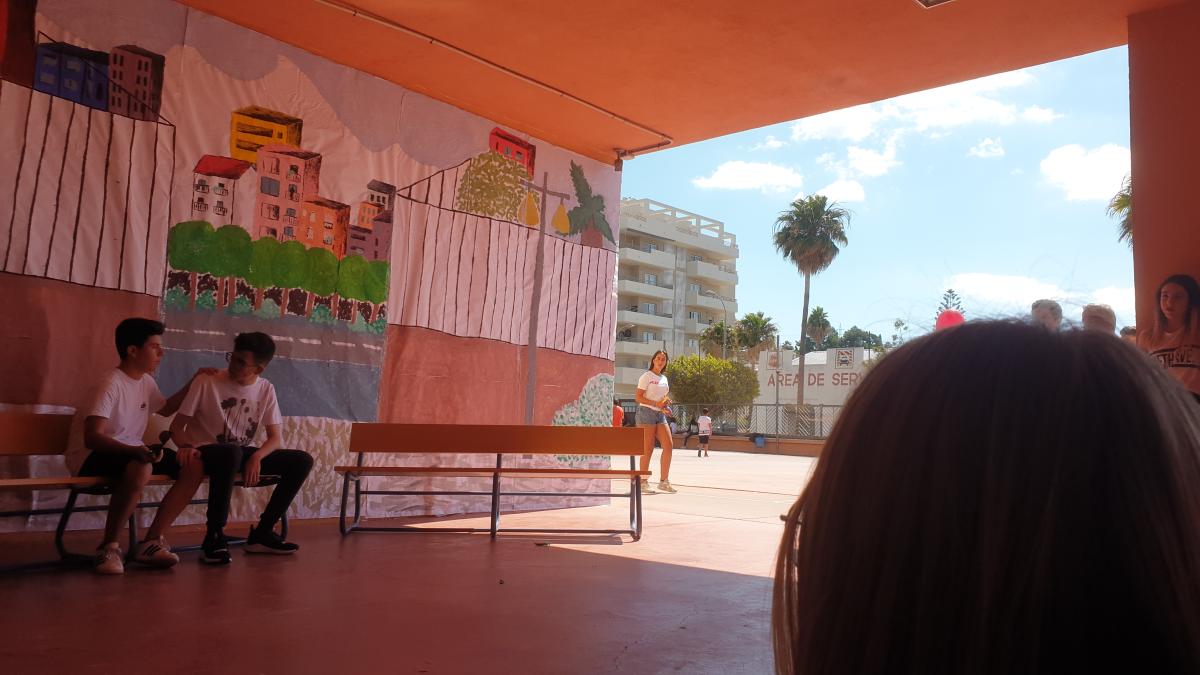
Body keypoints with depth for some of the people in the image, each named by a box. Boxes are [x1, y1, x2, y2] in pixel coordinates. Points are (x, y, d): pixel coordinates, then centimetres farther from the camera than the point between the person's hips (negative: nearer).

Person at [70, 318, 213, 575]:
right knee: (140, 469, -41)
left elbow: (166, 409, 28)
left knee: (194, 467, -9)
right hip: (94, 455, -8)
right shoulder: (112, 385, -20)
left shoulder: (146, 382, 6)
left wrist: (194, 381, 19)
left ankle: (151, 541, -8)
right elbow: (92, 438, -29)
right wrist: (134, 450, -44)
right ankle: (109, 546, -21)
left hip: (133, 451, 9)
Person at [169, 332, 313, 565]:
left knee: (302, 461, -12)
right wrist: (186, 446, -30)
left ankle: (262, 533, -5)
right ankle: (214, 536, -27)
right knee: (231, 452, -41)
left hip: (245, 454, 5)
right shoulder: (206, 382, -11)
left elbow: (275, 437, -1)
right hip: (209, 452, -5)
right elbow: (177, 426, -8)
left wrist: (256, 457, -22)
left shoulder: (266, 390, 0)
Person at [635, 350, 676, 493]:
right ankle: (643, 481, 2)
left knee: (668, 445, -3)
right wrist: (656, 403, -20)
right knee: (648, 448, -7)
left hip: (660, 414, 7)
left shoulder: (664, 378, 17)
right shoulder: (646, 376, -4)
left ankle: (664, 481, 4)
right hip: (647, 412, -7)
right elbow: (638, 397, -11)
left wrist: (666, 404, 4)